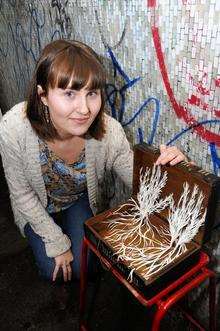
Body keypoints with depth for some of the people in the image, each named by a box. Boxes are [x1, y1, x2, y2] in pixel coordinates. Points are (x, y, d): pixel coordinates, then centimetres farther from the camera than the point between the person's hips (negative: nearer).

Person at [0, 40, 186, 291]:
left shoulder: (109, 132, -32)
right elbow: (23, 194, -20)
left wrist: (164, 163, -41)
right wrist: (56, 242, -15)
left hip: (83, 201, 1)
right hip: (38, 208, 0)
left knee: (83, 267, -8)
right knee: (52, 270, -6)